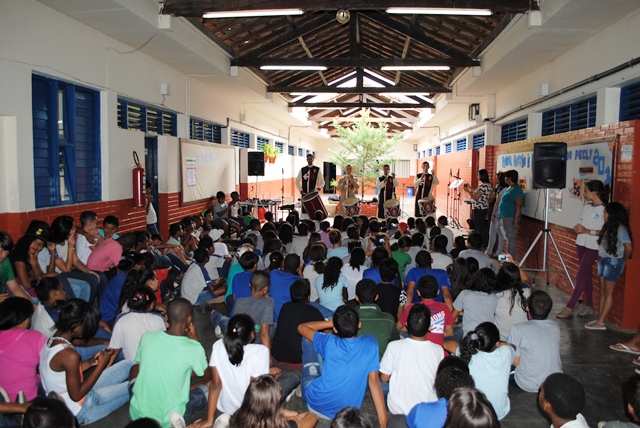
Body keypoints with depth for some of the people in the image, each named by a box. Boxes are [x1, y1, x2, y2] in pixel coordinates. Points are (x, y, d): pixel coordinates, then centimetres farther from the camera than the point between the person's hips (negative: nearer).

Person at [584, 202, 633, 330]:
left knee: (608, 293, -1)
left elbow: (628, 247, -23)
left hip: (613, 263, -8)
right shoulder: (608, 227, 10)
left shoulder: (620, 229, -16)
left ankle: (601, 323, 4)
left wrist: (623, 260, -10)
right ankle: (599, 319, 15)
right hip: (603, 261, 8)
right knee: (602, 292, 10)